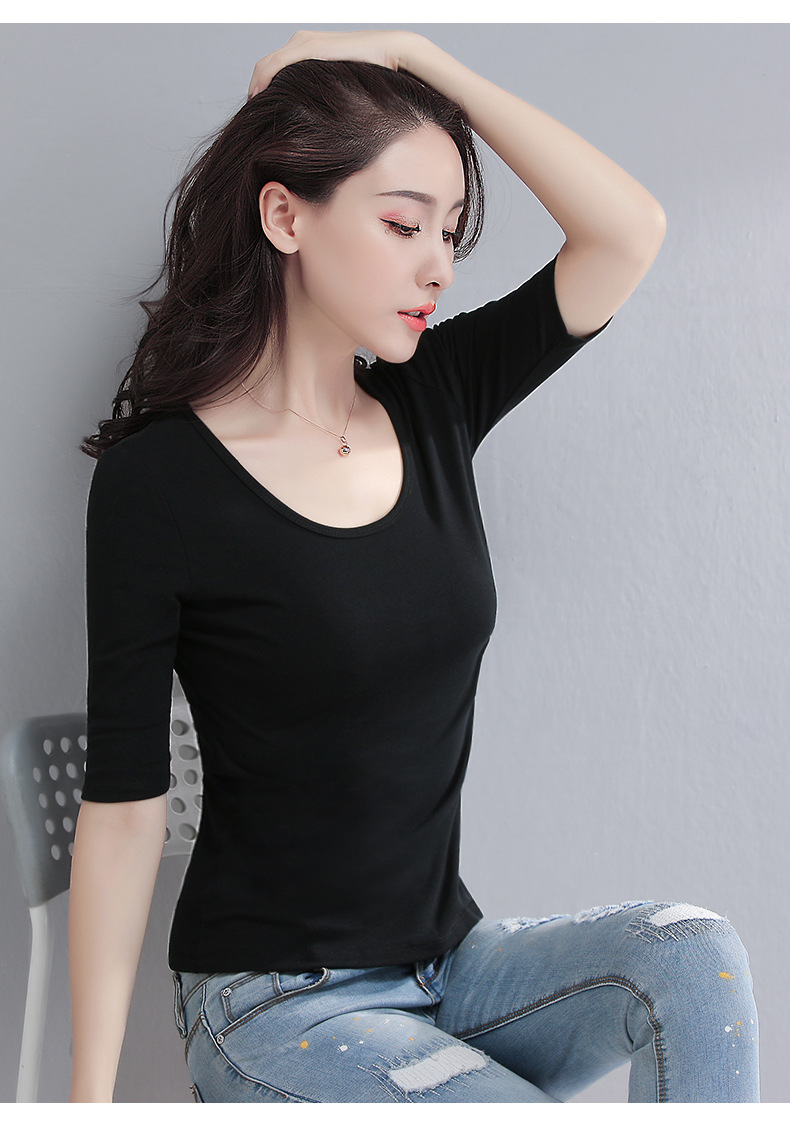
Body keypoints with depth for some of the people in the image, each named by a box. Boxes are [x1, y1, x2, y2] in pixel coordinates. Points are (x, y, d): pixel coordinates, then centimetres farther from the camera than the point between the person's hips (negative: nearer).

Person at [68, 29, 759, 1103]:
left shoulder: (433, 405, 2)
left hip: (448, 957, 5)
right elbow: (123, 805, -12)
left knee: (690, 953, -20)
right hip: (274, 1004, -5)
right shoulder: (158, 477, -14)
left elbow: (628, 229, -8)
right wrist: (92, 1097, -12)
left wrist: (414, 55, -9)